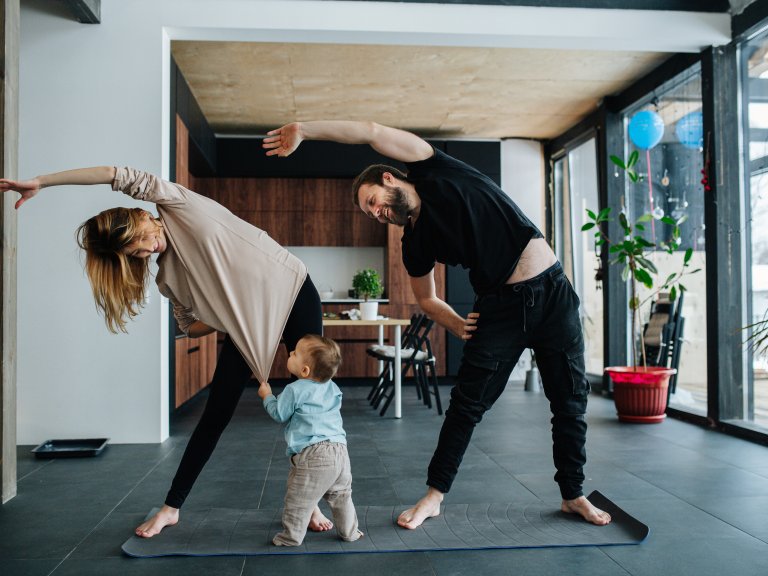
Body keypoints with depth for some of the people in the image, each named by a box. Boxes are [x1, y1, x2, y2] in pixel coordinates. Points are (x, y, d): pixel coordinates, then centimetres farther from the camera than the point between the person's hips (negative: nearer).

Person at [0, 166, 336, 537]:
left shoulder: (180, 206, -9)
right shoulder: (167, 276, 1)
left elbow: (119, 175, -19)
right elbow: (191, 327, 8)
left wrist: (40, 182, -15)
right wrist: (231, 319, -10)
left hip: (292, 289, -4)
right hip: (246, 324, 4)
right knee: (214, 416, 4)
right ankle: (171, 507, 20)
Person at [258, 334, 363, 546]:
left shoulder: (295, 390, -8)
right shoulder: (332, 388, 12)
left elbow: (278, 414, 3)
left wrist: (267, 395, 21)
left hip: (311, 455, -7)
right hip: (339, 450, 7)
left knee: (299, 500, 7)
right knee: (341, 496, 21)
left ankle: (291, 537, 16)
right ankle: (349, 532, 30)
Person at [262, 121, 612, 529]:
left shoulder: (436, 173, -4)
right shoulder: (416, 245, 4)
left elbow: (373, 132, -11)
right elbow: (426, 298, 17)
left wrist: (303, 128, -9)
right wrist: (456, 324, -2)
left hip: (552, 290, -2)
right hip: (500, 306, 3)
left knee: (570, 401, 5)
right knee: (466, 404, 0)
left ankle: (573, 495, 23)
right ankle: (434, 495, 16)